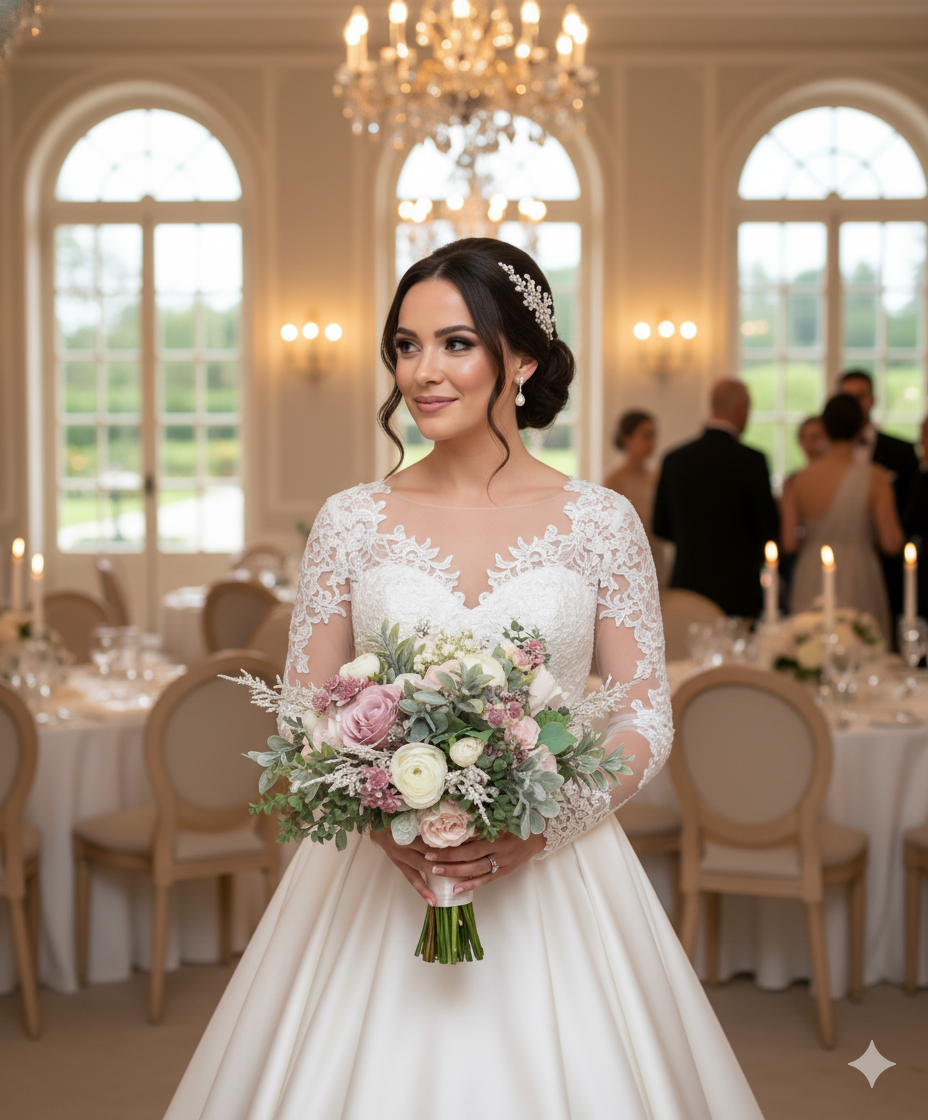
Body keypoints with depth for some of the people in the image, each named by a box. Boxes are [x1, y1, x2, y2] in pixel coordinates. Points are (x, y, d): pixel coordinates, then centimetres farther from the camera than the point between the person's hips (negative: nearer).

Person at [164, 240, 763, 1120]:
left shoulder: (601, 523, -2)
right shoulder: (351, 521, 0)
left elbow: (648, 723, 0)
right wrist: (383, 824, -13)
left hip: (554, 874, 0)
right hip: (378, 878, 1)